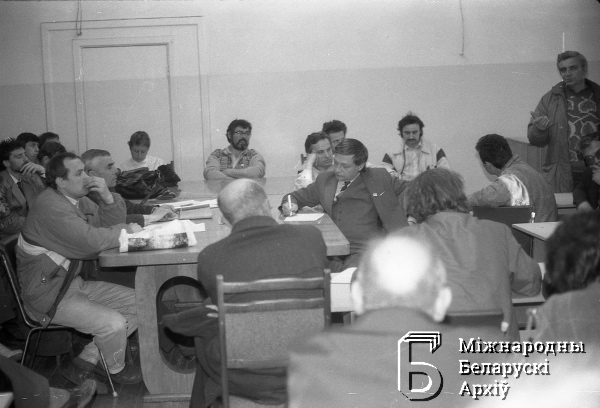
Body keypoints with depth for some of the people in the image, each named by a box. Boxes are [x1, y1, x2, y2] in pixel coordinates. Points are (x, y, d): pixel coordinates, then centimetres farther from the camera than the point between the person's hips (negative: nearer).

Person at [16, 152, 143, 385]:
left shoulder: (77, 199, 7)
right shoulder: (51, 207, -23)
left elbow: (111, 223, 8)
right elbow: (92, 241, -33)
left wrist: (107, 197, -10)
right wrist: (127, 230, -17)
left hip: (76, 282, 10)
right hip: (49, 294, -10)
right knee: (114, 323, -24)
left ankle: (88, 357, 12)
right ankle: (116, 370, 8)